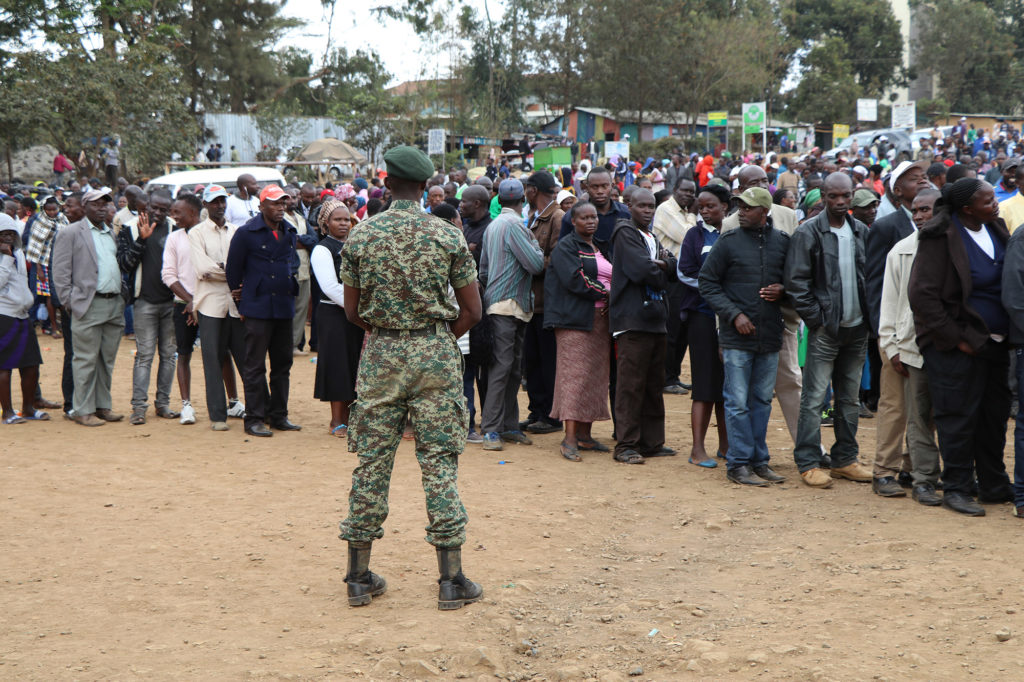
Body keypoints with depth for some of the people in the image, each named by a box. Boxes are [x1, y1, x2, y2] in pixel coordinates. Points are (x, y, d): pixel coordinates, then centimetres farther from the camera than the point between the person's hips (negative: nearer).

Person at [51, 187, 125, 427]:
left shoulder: (112, 234, 18)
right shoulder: (70, 233, -1)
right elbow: (60, 272, -4)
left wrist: (122, 296, 12)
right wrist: (70, 302, -10)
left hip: (114, 305, 6)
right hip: (89, 306, -6)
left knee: (107, 360, 10)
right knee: (86, 360, -3)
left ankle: (102, 406, 18)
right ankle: (83, 411, 3)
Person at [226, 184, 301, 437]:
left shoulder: (290, 233, 11)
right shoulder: (246, 233, -7)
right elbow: (233, 269, -1)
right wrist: (241, 302, 4)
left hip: (284, 307, 6)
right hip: (258, 309, -6)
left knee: (282, 363, 10)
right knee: (255, 366, -2)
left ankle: (278, 415, 19)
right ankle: (254, 419, 2)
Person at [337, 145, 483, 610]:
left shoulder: (361, 236, 0)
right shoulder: (447, 236, -4)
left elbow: (352, 311, 6)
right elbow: (472, 311, 0)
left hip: (380, 354, 2)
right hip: (434, 353, -1)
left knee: (371, 462, 8)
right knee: (439, 463, 3)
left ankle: (359, 576, 13)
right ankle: (451, 580, 6)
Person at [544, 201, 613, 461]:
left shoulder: (601, 248, 21)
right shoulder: (565, 247, -3)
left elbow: (612, 278, 19)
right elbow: (574, 279, -15)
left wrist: (610, 298, 0)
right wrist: (603, 293, -14)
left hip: (600, 319, 8)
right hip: (575, 319, -8)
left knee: (596, 376, 6)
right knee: (574, 375, -12)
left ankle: (584, 434, 11)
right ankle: (570, 438, -13)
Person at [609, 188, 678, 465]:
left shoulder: (653, 237, 21)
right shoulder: (625, 233, -6)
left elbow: (673, 268, 10)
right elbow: (640, 270, -18)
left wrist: (659, 265, -11)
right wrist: (661, 271, 1)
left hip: (655, 318, 9)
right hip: (632, 319, -9)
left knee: (655, 383, 11)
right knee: (631, 383, -8)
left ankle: (652, 442, 18)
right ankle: (626, 445, -4)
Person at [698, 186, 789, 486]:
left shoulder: (782, 242, 7)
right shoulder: (728, 242, -2)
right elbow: (707, 282, 0)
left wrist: (782, 290, -4)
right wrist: (734, 314, -10)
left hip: (770, 337, 3)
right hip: (737, 337, -3)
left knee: (762, 400, 10)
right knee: (737, 402, -3)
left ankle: (759, 460, 19)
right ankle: (739, 464, 5)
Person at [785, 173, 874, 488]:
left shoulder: (861, 232, 9)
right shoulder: (808, 233, -6)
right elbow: (796, 282, -8)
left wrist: (869, 315, 4)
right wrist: (816, 318, -11)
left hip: (857, 328, 5)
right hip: (826, 329, -5)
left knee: (850, 398, 11)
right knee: (814, 399, -4)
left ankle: (844, 459, 19)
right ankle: (808, 463, 3)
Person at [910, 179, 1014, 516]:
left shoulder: (995, 229, 9)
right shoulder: (940, 238, -14)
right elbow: (922, 296, -16)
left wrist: (1008, 332, 7)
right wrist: (956, 338, -14)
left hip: (995, 344, 7)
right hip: (959, 346, -7)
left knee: (995, 414, 12)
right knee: (958, 417, -1)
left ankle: (994, 485, 24)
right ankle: (956, 489, 11)